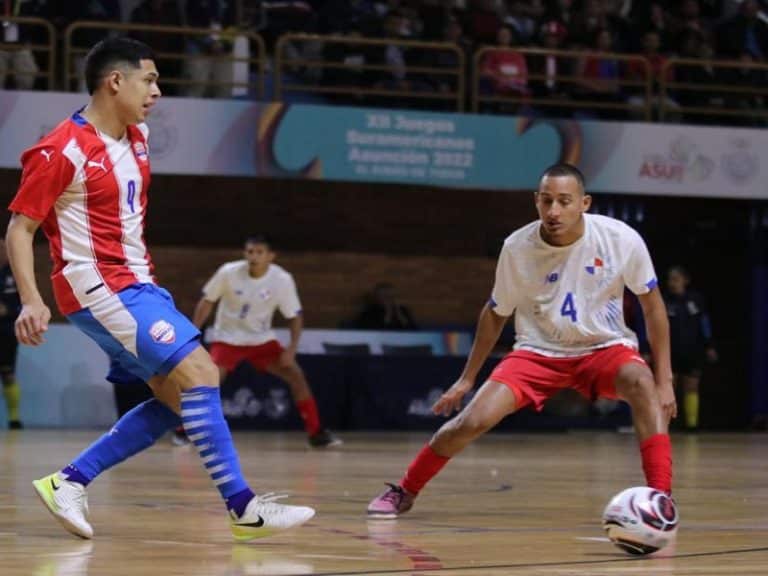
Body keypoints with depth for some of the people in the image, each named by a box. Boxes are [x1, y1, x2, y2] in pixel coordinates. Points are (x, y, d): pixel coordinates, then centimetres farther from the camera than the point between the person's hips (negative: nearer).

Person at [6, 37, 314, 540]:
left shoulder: (138, 137, 9)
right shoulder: (63, 151, -15)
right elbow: (20, 227, -12)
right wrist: (31, 301, -23)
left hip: (137, 285, 10)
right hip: (100, 290, -9)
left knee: (176, 399, 6)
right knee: (200, 373, -17)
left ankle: (69, 482, 9)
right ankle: (243, 507, -16)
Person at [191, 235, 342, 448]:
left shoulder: (282, 280, -19)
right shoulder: (229, 272, -21)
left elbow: (294, 316, -8)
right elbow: (207, 301, -6)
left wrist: (292, 349, -18)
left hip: (262, 338, 2)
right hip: (227, 338, -2)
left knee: (296, 374, -9)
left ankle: (316, 432, 1)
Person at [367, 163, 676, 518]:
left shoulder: (621, 240, -18)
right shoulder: (517, 247, -14)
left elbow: (652, 303, -4)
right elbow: (496, 313, 4)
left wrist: (664, 379, -6)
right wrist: (467, 378, 8)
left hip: (604, 349, -1)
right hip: (539, 352, 1)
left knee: (642, 382, -35)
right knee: (474, 419, -18)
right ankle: (404, 492, 7)